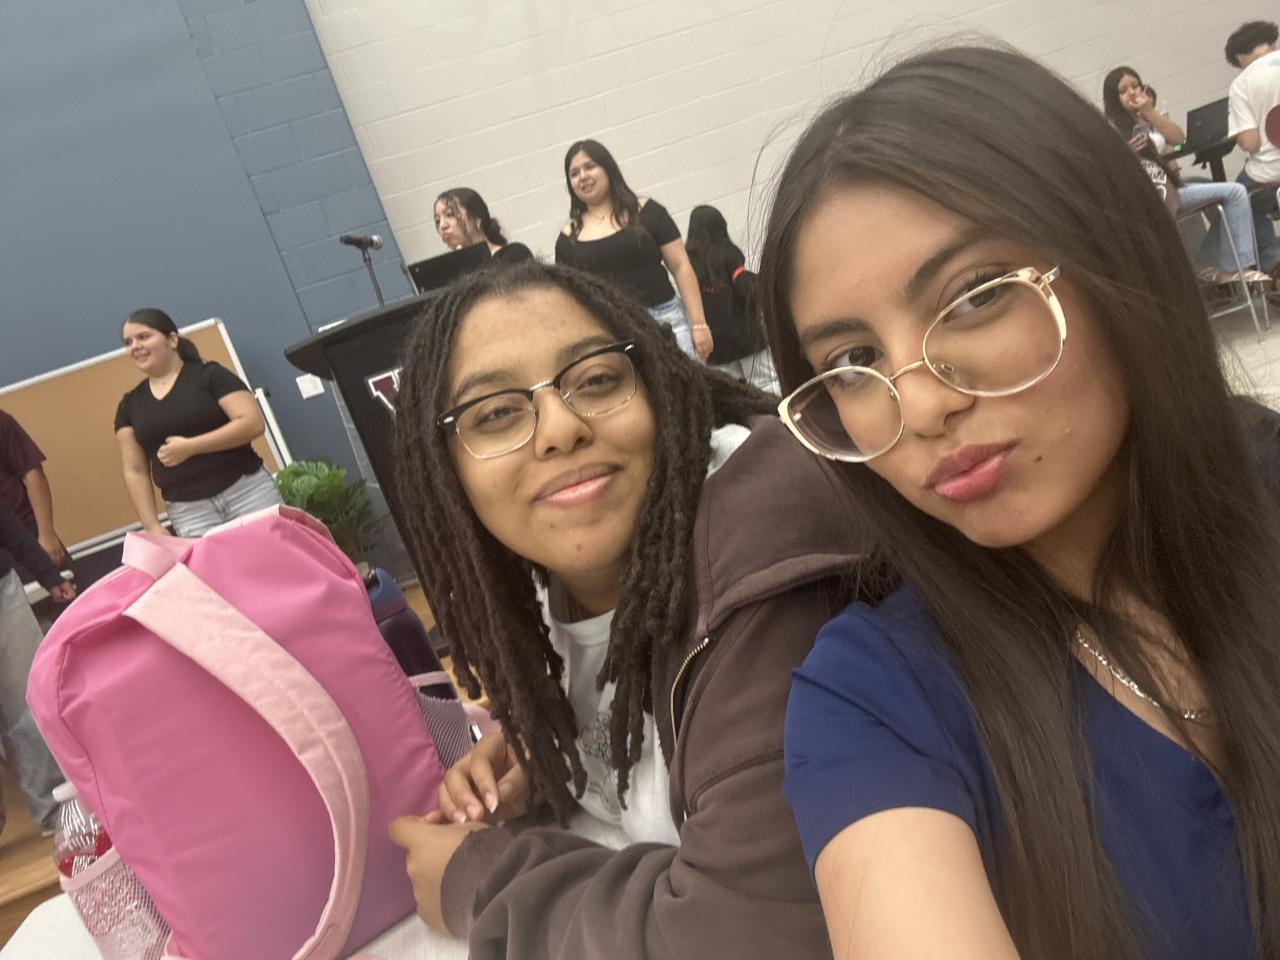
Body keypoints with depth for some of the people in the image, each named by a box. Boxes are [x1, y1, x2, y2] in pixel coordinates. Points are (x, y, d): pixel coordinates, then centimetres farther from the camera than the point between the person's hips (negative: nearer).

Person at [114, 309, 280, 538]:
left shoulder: (210, 375, 0)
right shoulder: (130, 405, 11)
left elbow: (253, 424, -12)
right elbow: (134, 472, 11)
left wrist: (190, 447, -15)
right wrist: (152, 526, 2)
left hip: (246, 490, -2)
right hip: (186, 510, 3)